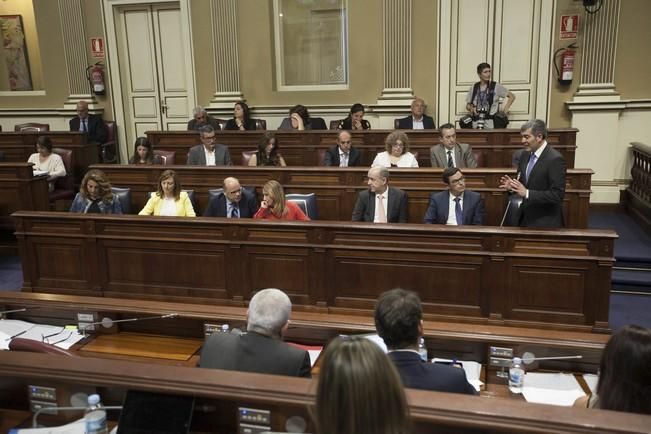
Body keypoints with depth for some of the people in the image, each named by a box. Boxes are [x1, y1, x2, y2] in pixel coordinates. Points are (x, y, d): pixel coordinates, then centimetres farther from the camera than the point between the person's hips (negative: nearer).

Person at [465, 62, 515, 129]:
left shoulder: (496, 87, 4)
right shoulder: (474, 88, 12)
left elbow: (512, 96, 11)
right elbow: (468, 105, 18)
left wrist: (506, 108, -2)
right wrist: (471, 108, -4)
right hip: (476, 123, 2)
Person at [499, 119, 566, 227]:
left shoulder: (555, 159, -18)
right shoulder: (526, 155, 6)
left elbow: (557, 195, -22)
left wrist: (527, 193, -27)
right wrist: (512, 186, -7)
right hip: (526, 218, 7)